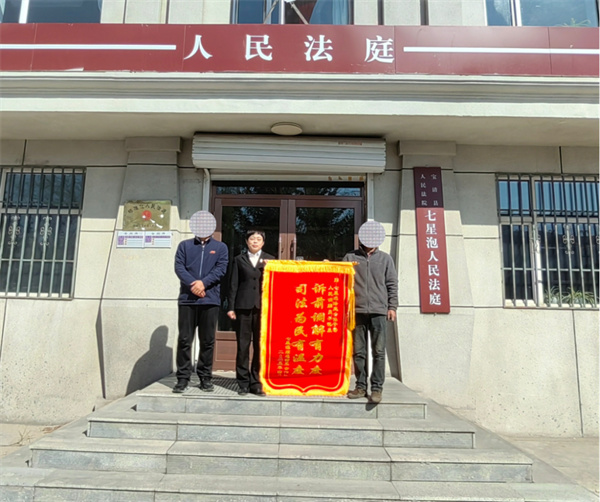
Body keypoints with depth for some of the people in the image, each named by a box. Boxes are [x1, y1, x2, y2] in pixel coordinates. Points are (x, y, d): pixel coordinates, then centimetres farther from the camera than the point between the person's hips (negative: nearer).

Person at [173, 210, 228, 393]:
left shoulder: (220, 247, 12)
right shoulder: (184, 245, 13)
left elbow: (221, 269, -1)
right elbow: (179, 267, 1)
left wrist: (203, 283, -15)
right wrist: (193, 284, -15)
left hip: (210, 299, 0)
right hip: (187, 298, 1)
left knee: (207, 341, 4)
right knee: (184, 339, 1)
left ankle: (205, 377, 14)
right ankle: (183, 377, 9)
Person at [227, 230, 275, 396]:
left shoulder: (270, 260, 14)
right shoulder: (239, 259, 13)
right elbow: (233, 285, 8)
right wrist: (231, 307, 2)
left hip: (263, 307, 0)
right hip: (243, 306, 0)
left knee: (261, 346, 0)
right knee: (243, 346, 3)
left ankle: (256, 382, 10)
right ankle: (243, 383, 12)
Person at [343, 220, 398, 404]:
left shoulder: (385, 259, 10)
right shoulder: (350, 257, 9)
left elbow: (392, 284, 9)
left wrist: (392, 306, 2)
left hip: (379, 311, -1)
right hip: (357, 310, 1)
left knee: (378, 351, -1)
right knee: (358, 351, 6)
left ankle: (377, 388, 8)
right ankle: (361, 386, 16)